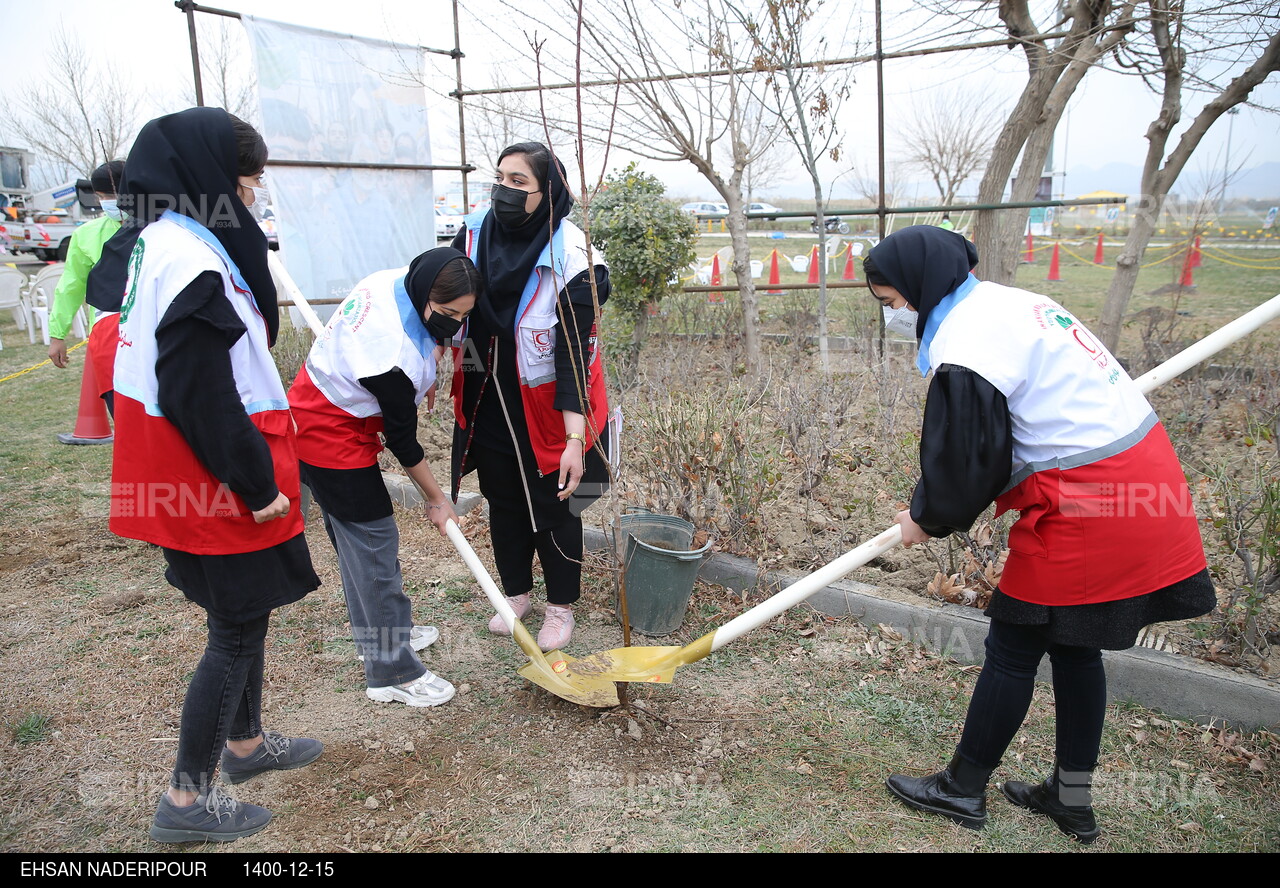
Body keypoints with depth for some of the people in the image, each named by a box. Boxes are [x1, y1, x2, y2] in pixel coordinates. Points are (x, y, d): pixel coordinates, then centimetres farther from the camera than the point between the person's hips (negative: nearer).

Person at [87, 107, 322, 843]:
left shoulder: (154, 242, 10)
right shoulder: (192, 262, -22)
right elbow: (201, 398, -24)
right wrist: (257, 485, -17)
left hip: (183, 470, 10)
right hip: (214, 476, -10)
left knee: (244, 611, 22)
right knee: (237, 626, 3)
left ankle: (246, 742, 40)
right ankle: (188, 798, 18)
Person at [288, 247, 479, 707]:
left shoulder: (397, 281, -9)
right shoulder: (394, 352, -33)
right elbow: (402, 437, -21)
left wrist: (421, 377, 18)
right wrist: (437, 499, -9)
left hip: (315, 415, 10)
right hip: (330, 437, -10)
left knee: (355, 535, 19)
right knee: (373, 541, -5)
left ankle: (384, 630, 35)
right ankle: (392, 672, 4)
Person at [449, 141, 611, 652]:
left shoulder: (571, 260, -23)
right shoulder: (474, 233, -9)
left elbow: (572, 354, -26)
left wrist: (575, 439, -30)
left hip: (545, 406, -4)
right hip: (487, 402, 5)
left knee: (553, 505, 9)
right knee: (503, 499, 17)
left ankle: (561, 605, 30)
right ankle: (515, 592, 39)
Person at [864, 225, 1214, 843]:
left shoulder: (965, 350, -19)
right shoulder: (1007, 301, 12)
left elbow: (965, 460, -14)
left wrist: (926, 520, 6)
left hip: (1088, 506, -10)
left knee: (1013, 649, 4)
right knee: (1073, 645, 19)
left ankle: (962, 790, 22)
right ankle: (1071, 798, 32)